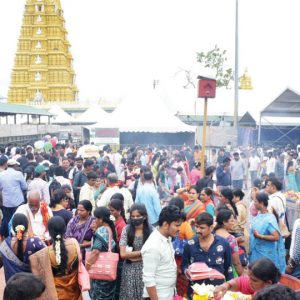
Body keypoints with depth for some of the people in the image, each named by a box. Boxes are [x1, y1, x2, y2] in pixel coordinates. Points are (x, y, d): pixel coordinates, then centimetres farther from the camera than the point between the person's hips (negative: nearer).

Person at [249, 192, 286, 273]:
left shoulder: (270, 219, -20)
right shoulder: (258, 216, 4)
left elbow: (276, 237, -26)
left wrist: (259, 236, -24)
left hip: (266, 254, -8)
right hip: (256, 252, 8)